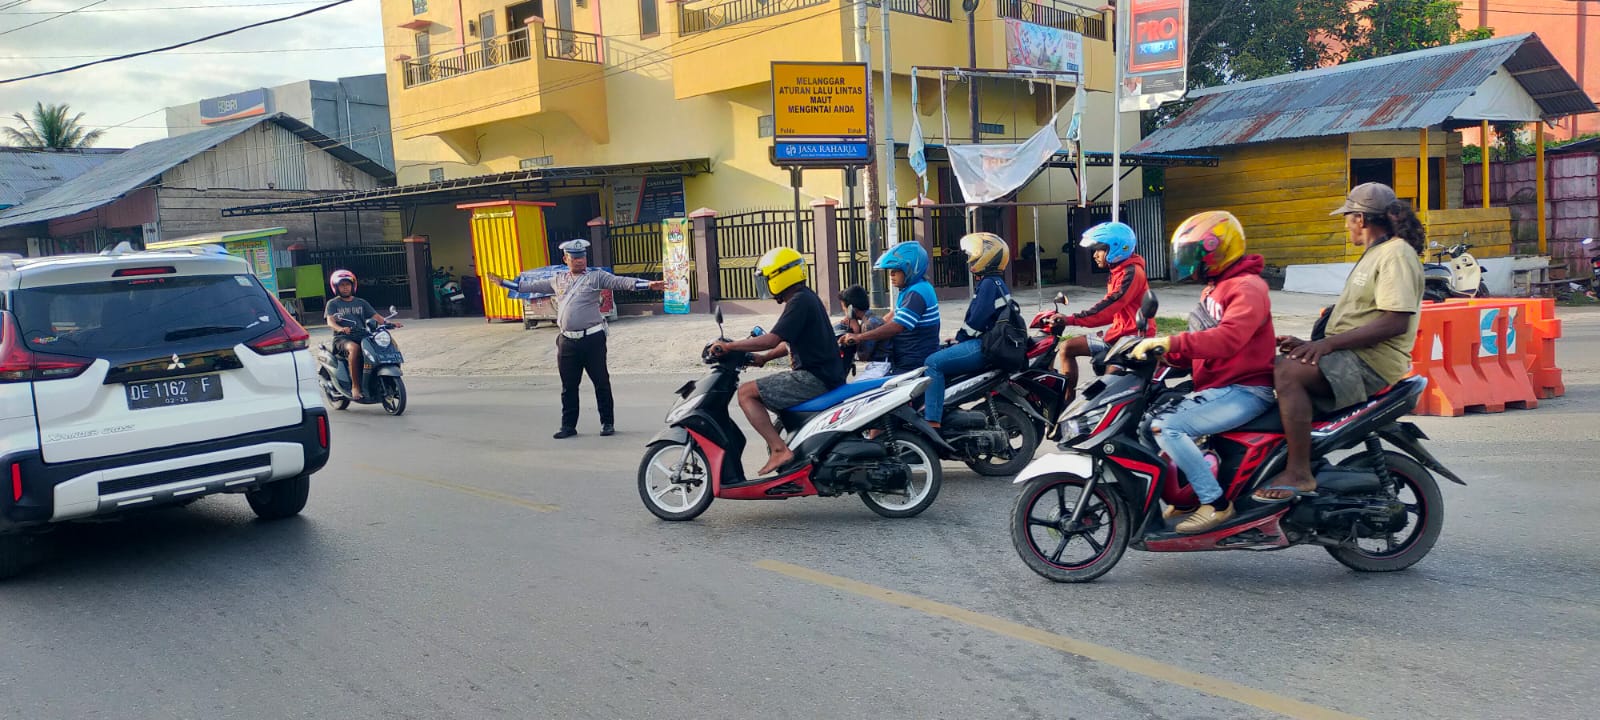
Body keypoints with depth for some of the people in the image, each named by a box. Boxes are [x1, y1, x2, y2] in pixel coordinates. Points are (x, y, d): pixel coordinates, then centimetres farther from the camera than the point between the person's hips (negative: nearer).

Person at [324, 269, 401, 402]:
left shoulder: (361, 303, 21)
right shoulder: (332, 304, 9)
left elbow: (375, 316, 11)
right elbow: (330, 321, -7)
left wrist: (389, 322, -11)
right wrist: (341, 328, -31)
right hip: (342, 338, -4)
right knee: (354, 348, -40)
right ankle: (355, 386, -36)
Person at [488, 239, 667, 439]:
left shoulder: (596, 277, -1)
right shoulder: (558, 281, 14)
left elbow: (620, 282, -13)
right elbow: (532, 286, 24)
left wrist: (648, 284, -28)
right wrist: (504, 283, 28)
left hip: (592, 339, -4)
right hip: (567, 341, 4)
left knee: (601, 383, 3)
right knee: (568, 387, 10)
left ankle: (608, 423, 14)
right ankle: (568, 425, 19)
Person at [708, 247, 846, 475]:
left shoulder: (799, 301, -14)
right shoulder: (808, 297, 17)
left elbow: (772, 339, -22)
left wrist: (728, 346, -15)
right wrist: (764, 358, 19)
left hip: (814, 379, -10)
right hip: (825, 376, 10)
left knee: (746, 393, -11)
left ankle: (780, 449, -17)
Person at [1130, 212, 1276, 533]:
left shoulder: (1247, 287, -13)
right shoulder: (1213, 288, 20)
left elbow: (1227, 338, -32)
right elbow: (1200, 347, 18)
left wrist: (1170, 342, -37)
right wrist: (1162, 352, 1)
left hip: (1244, 391, -10)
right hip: (1215, 388, 10)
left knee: (1166, 427, -26)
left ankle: (1216, 503, -17)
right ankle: (1188, 496, 12)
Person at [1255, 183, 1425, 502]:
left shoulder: (1397, 254, -10)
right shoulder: (1375, 254, 23)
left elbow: (1395, 322, -22)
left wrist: (1329, 343, -23)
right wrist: (1312, 344, 12)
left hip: (1372, 362, -11)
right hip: (1349, 355, 11)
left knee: (1288, 371, -30)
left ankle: (1299, 474, -28)